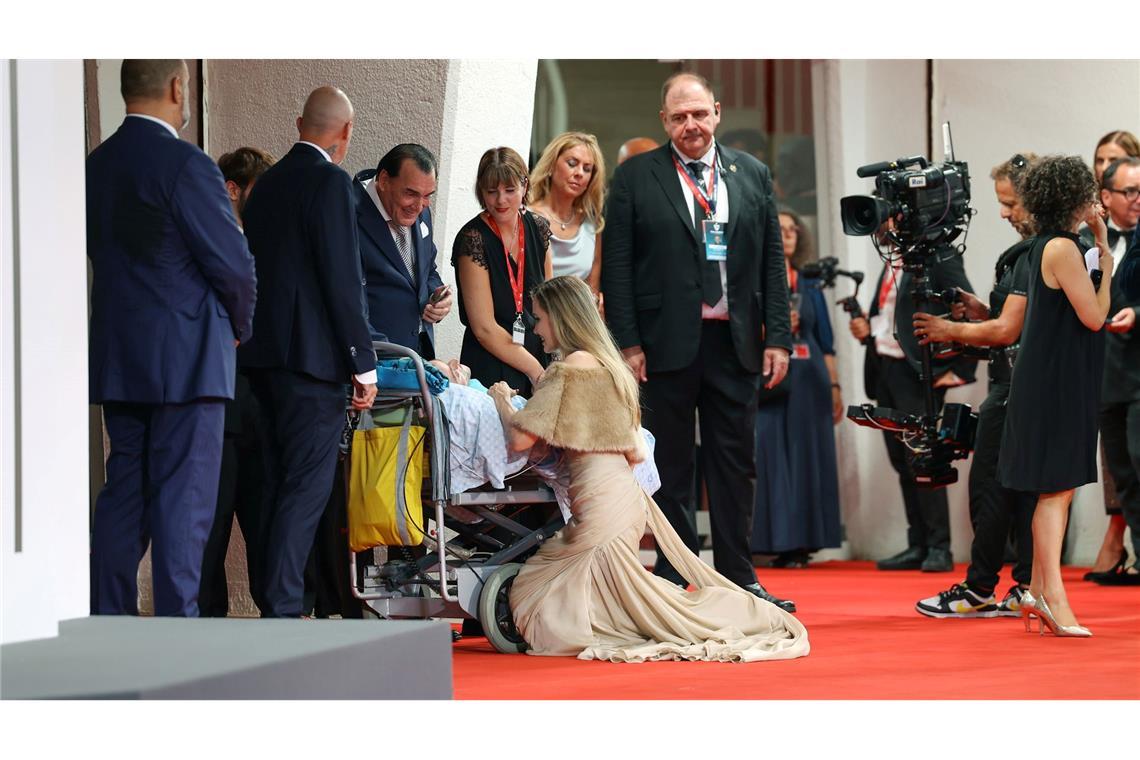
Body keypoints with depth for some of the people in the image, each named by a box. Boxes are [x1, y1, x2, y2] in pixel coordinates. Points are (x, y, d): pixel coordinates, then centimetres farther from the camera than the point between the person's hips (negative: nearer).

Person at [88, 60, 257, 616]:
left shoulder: (96, 166, 10)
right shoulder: (185, 165, -14)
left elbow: (103, 256, 14)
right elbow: (233, 264, -14)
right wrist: (240, 326, 5)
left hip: (117, 360, 7)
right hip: (186, 360, -7)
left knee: (123, 493, 13)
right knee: (183, 501, -4)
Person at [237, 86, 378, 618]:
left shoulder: (268, 183, 16)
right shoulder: (330, 182, -10)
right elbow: (342, 279, -15)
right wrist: (364, 363, -11)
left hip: (265, 354, 9)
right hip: (313, 355, -9)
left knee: (280, 484, 13)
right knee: (308, 485, -7)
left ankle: (273, 606, 16)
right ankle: (281, 610, -11)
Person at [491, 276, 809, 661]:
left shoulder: (571, 367, -10)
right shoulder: (609, 364, 17)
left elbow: (520, 438, -15)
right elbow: (634, 452, 20)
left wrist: (502, 400, 5)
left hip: (598, 498, -9)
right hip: (625, 495, 9)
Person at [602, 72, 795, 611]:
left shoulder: (752, 175, 10)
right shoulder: (635, 178, 1)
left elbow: (772, 260, 10)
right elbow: (616, 265, -2)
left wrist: (778, 337, 3)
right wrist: (627, 343, -8)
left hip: (736, 341, 3)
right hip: (668, 343, -3)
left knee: (735, 465, 7)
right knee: (672, 468, 4)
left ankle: (738, 578, 13)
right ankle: (674, 581, 9)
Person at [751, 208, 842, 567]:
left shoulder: (810, 284, 16)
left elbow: (825, 339, 16)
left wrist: (834, 385, 10)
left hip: (810, 380, 4)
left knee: (809, 457, 1)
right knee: (773, 456, -8)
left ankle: (805, 541, 4)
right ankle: (782, 543, -8)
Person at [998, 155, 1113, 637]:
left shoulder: (1049, 246, 13)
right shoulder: (1063, 248, -16)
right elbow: (1094, 316, -17)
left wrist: (1101, 244, 14)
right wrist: (1106, 258, -7)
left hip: (1054, 377, 10)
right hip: (1057, 380, -10)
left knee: (1056, 489, 13)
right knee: (1057, 487, -9)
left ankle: (1039, 591, 18)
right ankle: (1052, 596, -9)